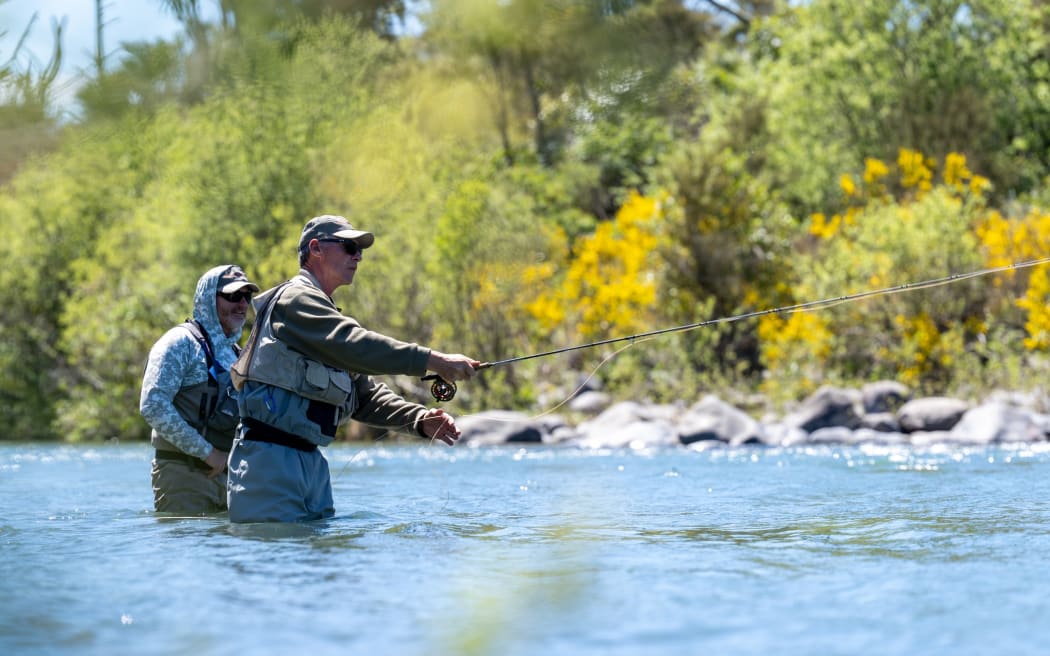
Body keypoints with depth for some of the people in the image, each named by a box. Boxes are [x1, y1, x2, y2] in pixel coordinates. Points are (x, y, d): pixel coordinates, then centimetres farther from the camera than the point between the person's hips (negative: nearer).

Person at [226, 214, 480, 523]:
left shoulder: (325, 312, 24)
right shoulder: (295, 299, -7)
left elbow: (366, 395, 17)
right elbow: (356, 347, -24)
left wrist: (420, 420, 0)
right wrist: (435, 361, -28)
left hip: (310, 459, 10)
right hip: (270, 459, -10)